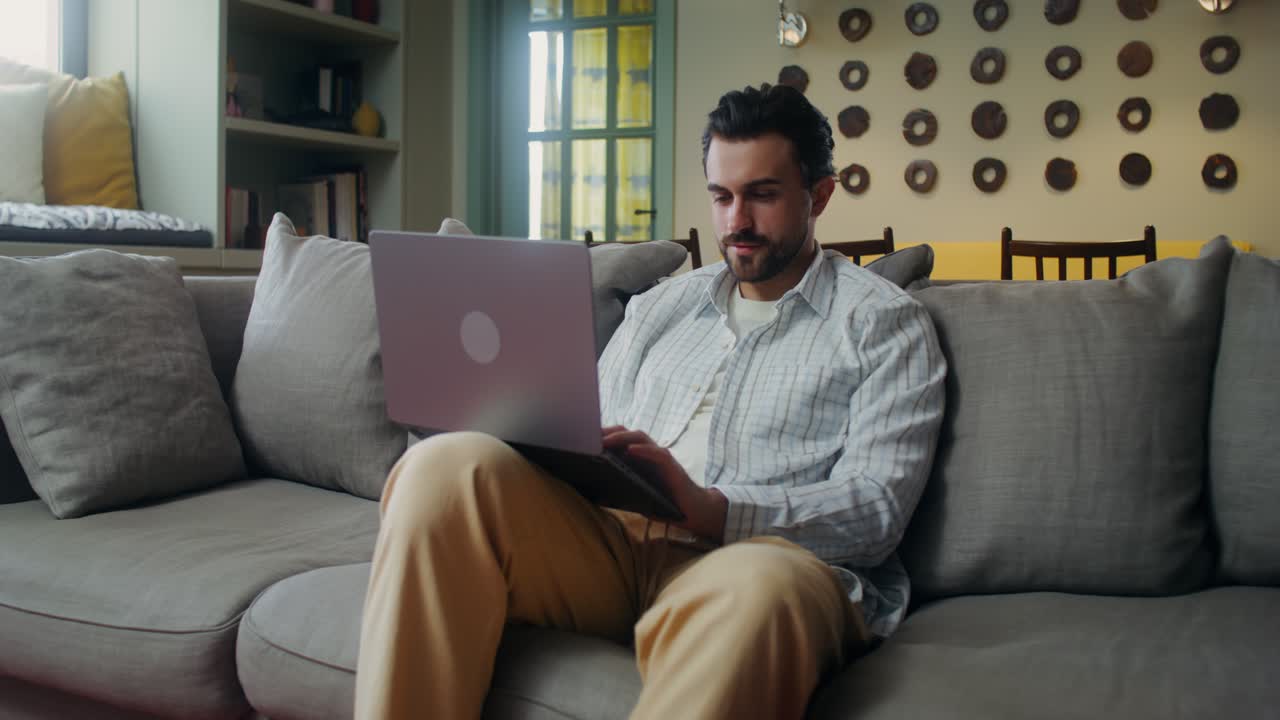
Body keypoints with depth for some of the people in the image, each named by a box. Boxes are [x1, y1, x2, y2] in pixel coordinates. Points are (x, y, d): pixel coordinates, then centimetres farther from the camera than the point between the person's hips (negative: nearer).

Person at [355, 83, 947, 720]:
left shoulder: (883, 321, 10)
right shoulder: (658, 307, 26)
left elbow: (876, 510, -3)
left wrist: (710, 508, -19)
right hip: (606, 537, 5)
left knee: (759, 588, -42)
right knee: (449, 464, -24)